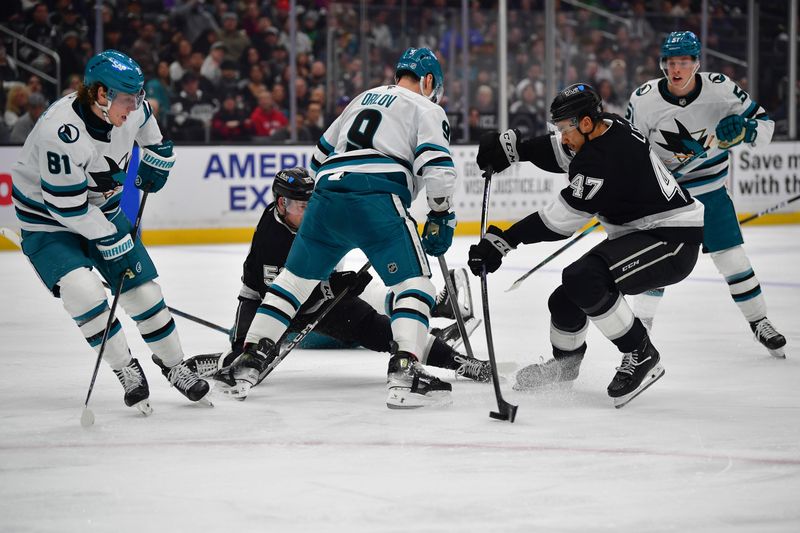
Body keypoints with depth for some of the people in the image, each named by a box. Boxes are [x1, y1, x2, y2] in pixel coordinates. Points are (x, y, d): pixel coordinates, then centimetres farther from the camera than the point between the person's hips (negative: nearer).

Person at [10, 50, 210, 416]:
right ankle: (126, 370, -9)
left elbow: (146, 125, 15)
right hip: (47, 219, -6)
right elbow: (66, 206, -29)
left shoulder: (131, 107, -14)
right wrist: (109, 237, -22)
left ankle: (175, 366, 23)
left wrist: (155, 160, 17)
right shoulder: (62, 132, -36)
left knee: (142, 289, 4)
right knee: (82, 291, -26)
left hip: (103, 208, 6)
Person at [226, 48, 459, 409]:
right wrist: (440, 217, 5)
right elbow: (437, 167, -4)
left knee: (296, 277, 18)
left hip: (327, 194, 6)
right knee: (414, 282, -4)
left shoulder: (362, 100, 32)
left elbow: (321, 155, 35)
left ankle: (249, 359, 18)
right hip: (376, 199, -6)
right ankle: (405, 373, -21)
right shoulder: (426, 109, 12)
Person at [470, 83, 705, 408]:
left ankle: (641, 357, -15)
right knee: (566, 299, 13)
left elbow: (561, 218, -24)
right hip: (640, 234, 11)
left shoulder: (604, 160, -27)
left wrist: (503, 241, -20)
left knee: (582, 279, -29)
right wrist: (510, 147, 0)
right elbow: (557, 150, 16)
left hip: (674, 241, -11)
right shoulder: (607, 130, 0)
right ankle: (564, 363, 42)